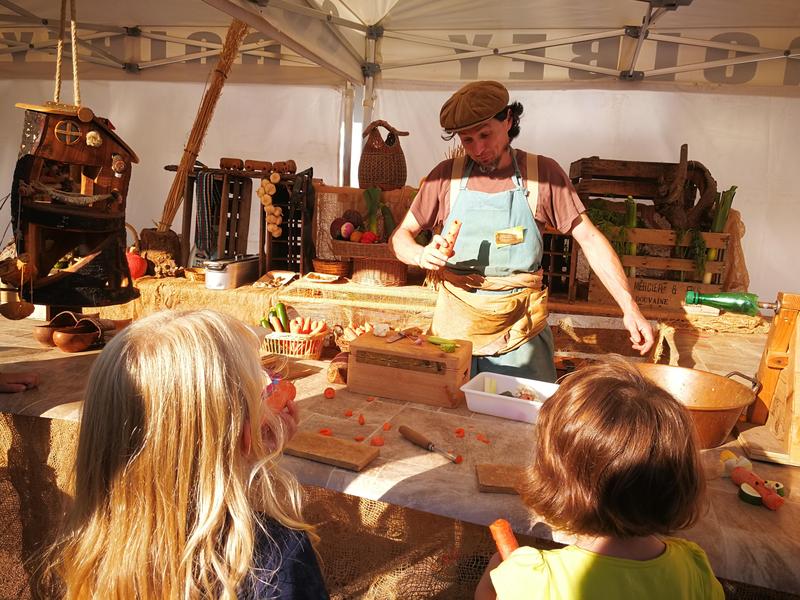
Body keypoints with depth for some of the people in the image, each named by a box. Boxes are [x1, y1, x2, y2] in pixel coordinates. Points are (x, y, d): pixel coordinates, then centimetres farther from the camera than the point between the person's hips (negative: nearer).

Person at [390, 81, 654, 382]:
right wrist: (421, 255, -19)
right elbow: (400, 236, 5)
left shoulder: (542, 172, -2)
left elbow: (589, 238, -1)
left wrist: (629, 307, -9)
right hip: (455, 325, 1)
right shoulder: (447, 175, 0)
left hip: (520, 329, 0)